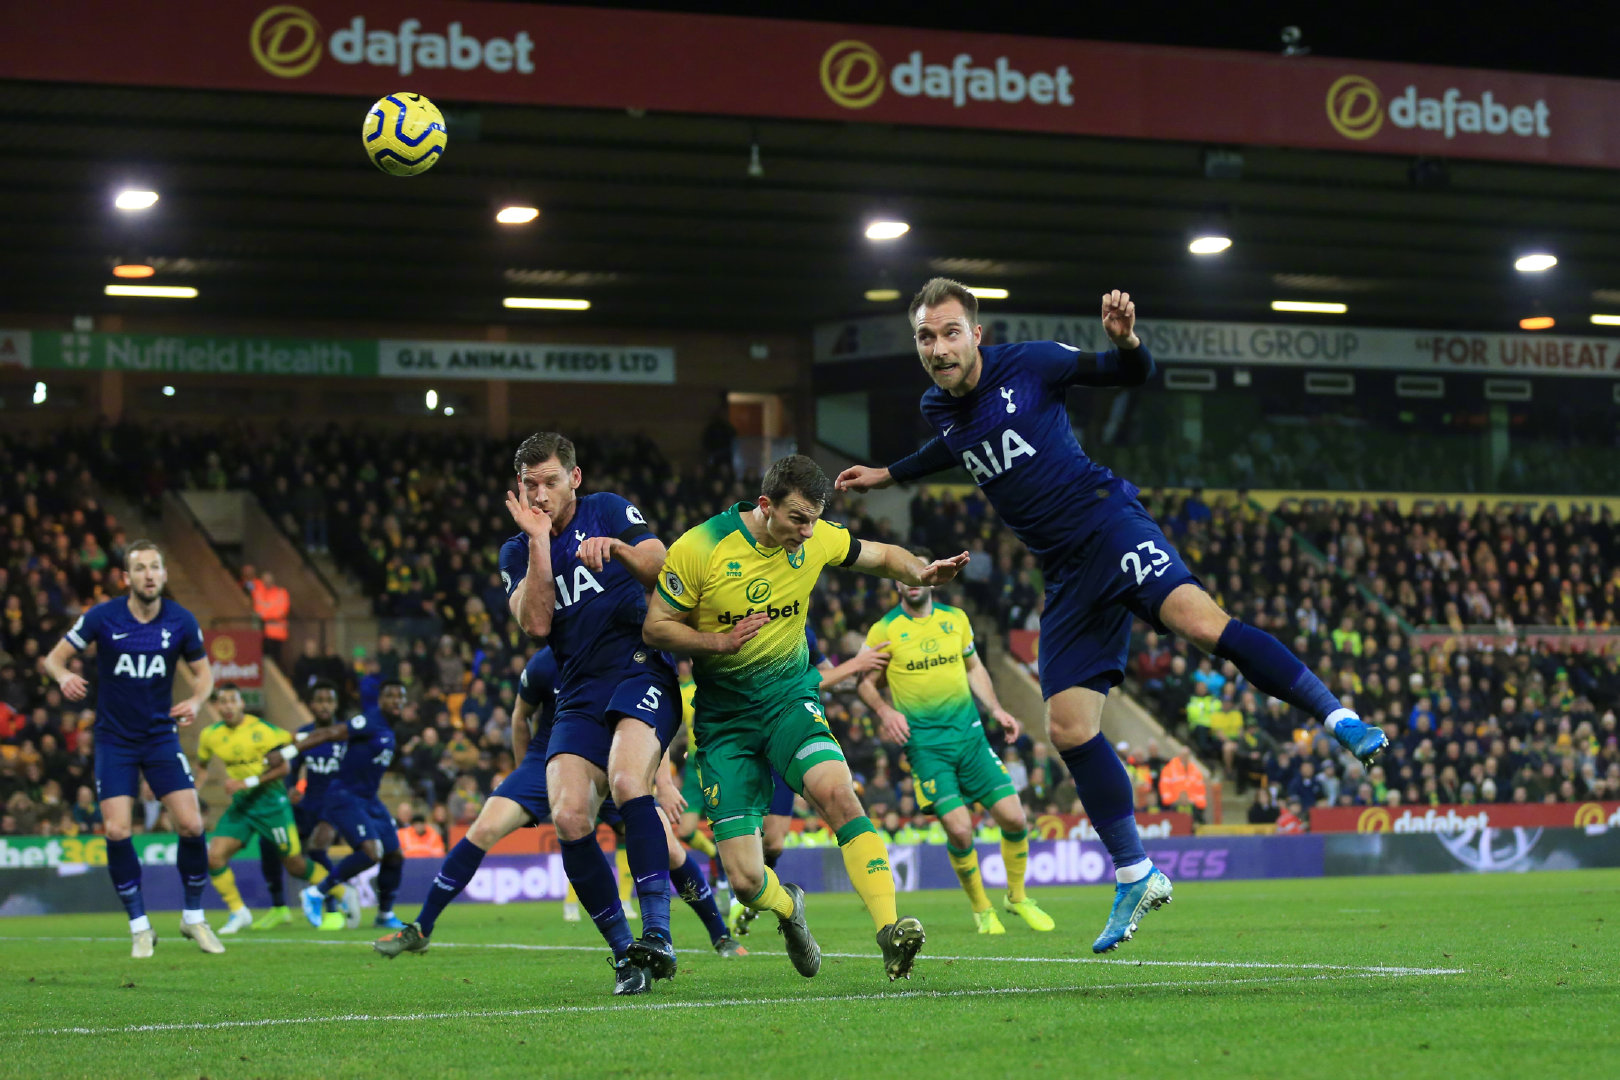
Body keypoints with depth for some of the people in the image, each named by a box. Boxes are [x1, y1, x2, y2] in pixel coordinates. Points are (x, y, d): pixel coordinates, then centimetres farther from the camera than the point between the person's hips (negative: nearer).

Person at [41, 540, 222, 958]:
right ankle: (140, 926, 3)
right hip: (114, 739, -1)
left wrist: (196, 701, -14)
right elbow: (54, 658, -6)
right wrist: (65, 677, -29)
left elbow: (203, 671, 7)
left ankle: (193, 917, 11)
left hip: (161, 735, 1)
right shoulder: (102, 617, -11)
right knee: (117, 831, -12)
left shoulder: (181, 621, -6)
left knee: (191, 825, -9)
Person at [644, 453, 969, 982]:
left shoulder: (818, 539, -5)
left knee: (835, 790, -33)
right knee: (745, 879, -7)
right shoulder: (699, 548, -15)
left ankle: (890, 930, -35)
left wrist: (921, 571, -11)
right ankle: (788, 908, 31)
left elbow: (883, 556, 12)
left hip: (790, 695, 1)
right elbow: (655, 628, -7)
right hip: (723, 715, -1)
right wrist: (719, 642, -24)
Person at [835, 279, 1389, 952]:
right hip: (1065, 574, 5)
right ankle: (1135, 877, 10)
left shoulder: (1028, 364, -5)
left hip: (1107, 523, -5)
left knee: (1201, 622, -33)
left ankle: (1337, 718, -26)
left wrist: (1125, 340, -18)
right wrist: (889, 475, 41)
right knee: (1068, 729, -3)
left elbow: (1133, 374, 4)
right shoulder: (937, 408, 10)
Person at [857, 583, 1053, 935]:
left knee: (1014, 817, -3)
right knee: (959, 829, -15)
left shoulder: (956, 618, 8)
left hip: (969, 733, 4)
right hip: (925, 743, -4)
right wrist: (885, 712, -15)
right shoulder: (884, 630, -3)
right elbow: (866, 682, 4)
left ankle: (1017, 897, 21)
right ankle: (981, 909, 9)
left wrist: (995, 710, 10)